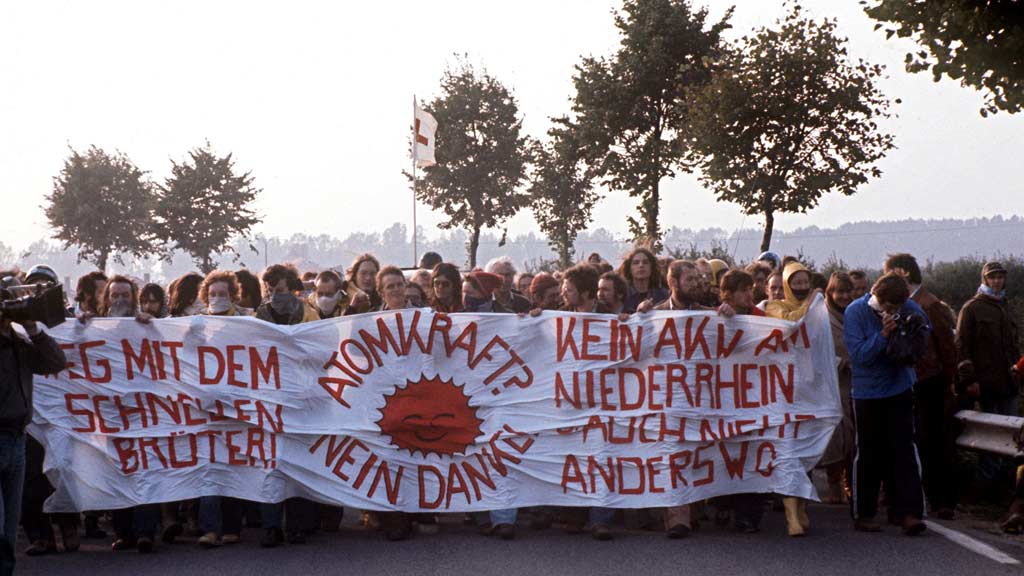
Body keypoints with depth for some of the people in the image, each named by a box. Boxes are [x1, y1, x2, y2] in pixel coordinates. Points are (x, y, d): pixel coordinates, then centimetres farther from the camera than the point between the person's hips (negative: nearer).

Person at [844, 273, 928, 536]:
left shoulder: (909, 308, -4)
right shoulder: (855, 312, -12)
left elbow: (926, 335, 9)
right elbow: (859, 354, -17)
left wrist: (914, 329, -13)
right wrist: (883, 334, -28)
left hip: (900, 388, 2)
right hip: (868, 393, -2)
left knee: (904, 450, -5)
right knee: (869, 455, 5)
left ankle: (908, 512, -6)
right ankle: (863, 513, 16)